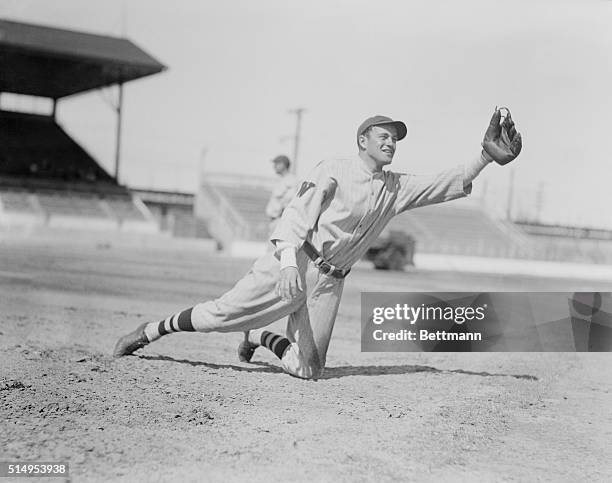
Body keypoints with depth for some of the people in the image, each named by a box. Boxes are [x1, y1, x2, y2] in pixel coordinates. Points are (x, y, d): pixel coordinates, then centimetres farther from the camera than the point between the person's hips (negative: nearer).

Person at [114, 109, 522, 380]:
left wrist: (487, 156, -3)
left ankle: (262, 337, 27)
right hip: (294, 263, -5)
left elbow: (447, 185, 10)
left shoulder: (396, 189, 14)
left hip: (329, 282, 5)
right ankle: (150, 331, 8)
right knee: (222, 313, -13)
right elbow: (297, 214, -11)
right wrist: (288, 262, -26)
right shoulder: (333, 171, -2)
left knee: (308, 369, 0)